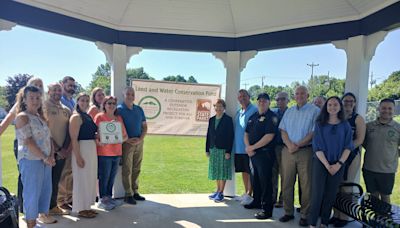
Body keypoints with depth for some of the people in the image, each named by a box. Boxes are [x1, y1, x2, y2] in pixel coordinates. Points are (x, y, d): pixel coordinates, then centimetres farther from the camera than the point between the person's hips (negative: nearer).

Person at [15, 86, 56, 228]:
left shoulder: (40, 117, 13)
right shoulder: (22, 117, -10)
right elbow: (28, 142, -17)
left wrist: (51, 156, 0)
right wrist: (45, 158, -14)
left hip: (45, 160, 7)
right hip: (31, 160, -7)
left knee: (46, 189, 13)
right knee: (32, 192, 1)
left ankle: (43, 214, 29)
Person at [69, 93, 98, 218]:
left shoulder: (88, 116, 13)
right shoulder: (76, 117, -11)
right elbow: (74, 139, -17)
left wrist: (98, 136, 6)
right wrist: (78, 156, -21)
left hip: (92, 149, 9)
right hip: (81, 149, -9)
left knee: (90, 178, 15)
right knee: (81, 179, 2)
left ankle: (87, 206, 28)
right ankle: (81, 208, 14)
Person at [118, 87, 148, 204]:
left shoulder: (139, 109, 12)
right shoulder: (119, 109, -4)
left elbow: (144, 126, 13)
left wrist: (140, 138, -3)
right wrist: (127, 140, -15)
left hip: (139, 142, 5)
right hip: (126, 143, -5)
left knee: (136, 169, 11)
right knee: (127, 170, -1)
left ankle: (135, 192, 22)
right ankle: (128, 194, 8)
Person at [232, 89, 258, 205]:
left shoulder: (254, 110, -10)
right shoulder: (238, 112, 15)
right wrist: (234, 145, 16)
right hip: (238, 147, 8)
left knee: (249, 172, -1)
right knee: (243, 171, 15)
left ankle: (249, 195, 8)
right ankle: (246, 193, 26)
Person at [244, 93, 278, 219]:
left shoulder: (271, 117, -7)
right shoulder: (253, 117, 15)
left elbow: (269, 136, -17)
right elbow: (246, 134, 15)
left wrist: (252, 147, -12)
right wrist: (248, 147, -4)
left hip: (265, 153, -7)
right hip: (253, 154, 7)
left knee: (265, 182, -1)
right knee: (256, 180, 16)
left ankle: (267, 210, 9)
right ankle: (257, 202, 31)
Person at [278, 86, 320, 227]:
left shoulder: (315, 111, 0)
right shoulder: (289, 111, 15)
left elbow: (314, 133, -9)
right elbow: (283, 130, 8)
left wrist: (297, 145, -12)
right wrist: (289, 144, -9)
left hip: (305, 151, -4)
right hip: (288, 151, 4)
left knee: (306, 185, 1)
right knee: (287, 183, 7)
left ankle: (305, 215, 14)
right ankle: (288, 212, 19)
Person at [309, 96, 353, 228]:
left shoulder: (345, 125, 4)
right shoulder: (320, 124, -1)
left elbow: (348, 147, 0)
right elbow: (317, 147, -4)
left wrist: (338, 164, -10)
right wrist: (327, 165, -10)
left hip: (338, 165, 2)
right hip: (320, 163, -1)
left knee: (330, 195, 6)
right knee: (317, 194, -4)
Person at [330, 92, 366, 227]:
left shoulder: (358, 119, 0)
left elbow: (360, 139, -8)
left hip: (351, 156, -3)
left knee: (346, 187, 2)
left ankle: (344, 216, 14)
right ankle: (336, 214, 19)